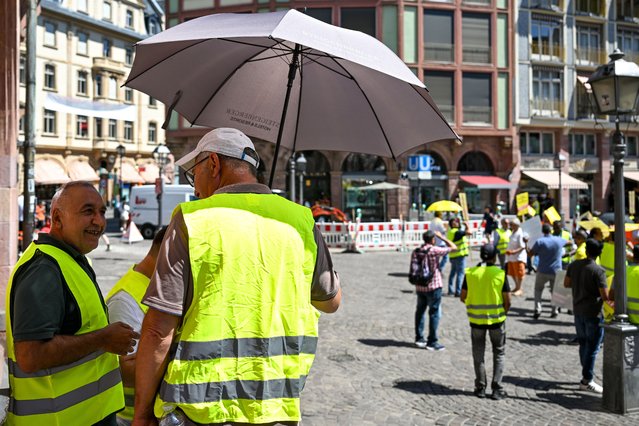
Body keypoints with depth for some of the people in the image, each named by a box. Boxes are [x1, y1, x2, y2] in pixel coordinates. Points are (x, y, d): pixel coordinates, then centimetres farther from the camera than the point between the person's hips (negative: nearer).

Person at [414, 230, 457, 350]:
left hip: (420, 287, 7)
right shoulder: (434, 250, -16)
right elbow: (453, 247, -11)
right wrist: (442, 237, -1)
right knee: (434, 314, 2)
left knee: (420, 312, 17)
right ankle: (432, 342, 4)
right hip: (433, 287, -7)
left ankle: (419, 338, 24)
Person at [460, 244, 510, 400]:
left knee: (478, 354, 14)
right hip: (496, 318, -1)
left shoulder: (470, 273, -5)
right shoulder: (500, 273, -9)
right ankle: (497, 388, 9)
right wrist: (503, 312, 11)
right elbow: (507, 301, -8)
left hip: (476, 319, 1)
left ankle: (480, 387, 17)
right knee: (499, 353, 13)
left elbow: (463, 297, 0)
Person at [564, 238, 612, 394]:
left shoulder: (574, 265, 0)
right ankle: (586, 381, 8)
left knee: (583, 344, 18)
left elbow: (566, 284, 10)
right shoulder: (598, 271, -18)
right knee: (592, 347, 3)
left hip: (578, 310, 6)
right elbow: (605, 296, -20)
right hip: (593, 313, -6)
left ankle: (587, 375, 29)